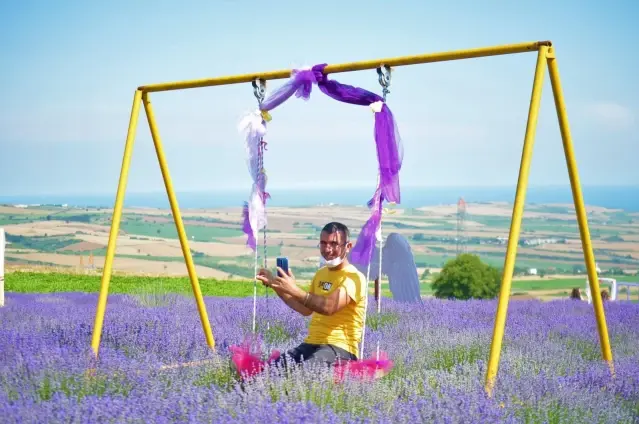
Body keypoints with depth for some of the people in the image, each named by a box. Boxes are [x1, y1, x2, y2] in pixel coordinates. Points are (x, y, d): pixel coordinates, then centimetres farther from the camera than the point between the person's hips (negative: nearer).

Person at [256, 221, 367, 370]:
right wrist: (276, 285, 18)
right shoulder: (321, 273, 18)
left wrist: (294, 290, -29)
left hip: (339, 348, -8)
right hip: (311, 343, 8)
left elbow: (329, 307, -25)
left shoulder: (354, 277, -9)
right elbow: (306, 309, 25)